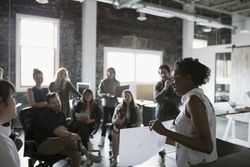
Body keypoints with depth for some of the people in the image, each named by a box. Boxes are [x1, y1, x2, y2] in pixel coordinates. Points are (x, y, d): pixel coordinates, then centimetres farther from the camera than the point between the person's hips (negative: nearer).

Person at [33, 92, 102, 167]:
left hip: (56, 142, 7)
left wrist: (61, 129, -24)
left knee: (76, 154, -16)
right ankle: (86, 153, -17)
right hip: (43, 145, -7)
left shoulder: (61, 114, 9)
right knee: (68, 139, -33)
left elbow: (64, 129, 2)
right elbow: (54, 130, -33)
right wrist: (70, 135, -47)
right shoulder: (45, 114, -15)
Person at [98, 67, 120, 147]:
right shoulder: (103, 82, 0)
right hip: (106, 104, -2)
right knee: (105, 121, -2)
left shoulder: (117, 83, 6)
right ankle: (102, 139, 6)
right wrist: (106, 95, -18)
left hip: (114, 104, 2)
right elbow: (99, 92, -2)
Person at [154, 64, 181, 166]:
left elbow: (179, 99, -8)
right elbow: (156, 99, -12)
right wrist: (165, 88, -22)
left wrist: (166, 98, -12)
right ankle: (161, 156, 20)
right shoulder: (157, 85, 2)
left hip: (174, 114, -1)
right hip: (161, 114, 1)